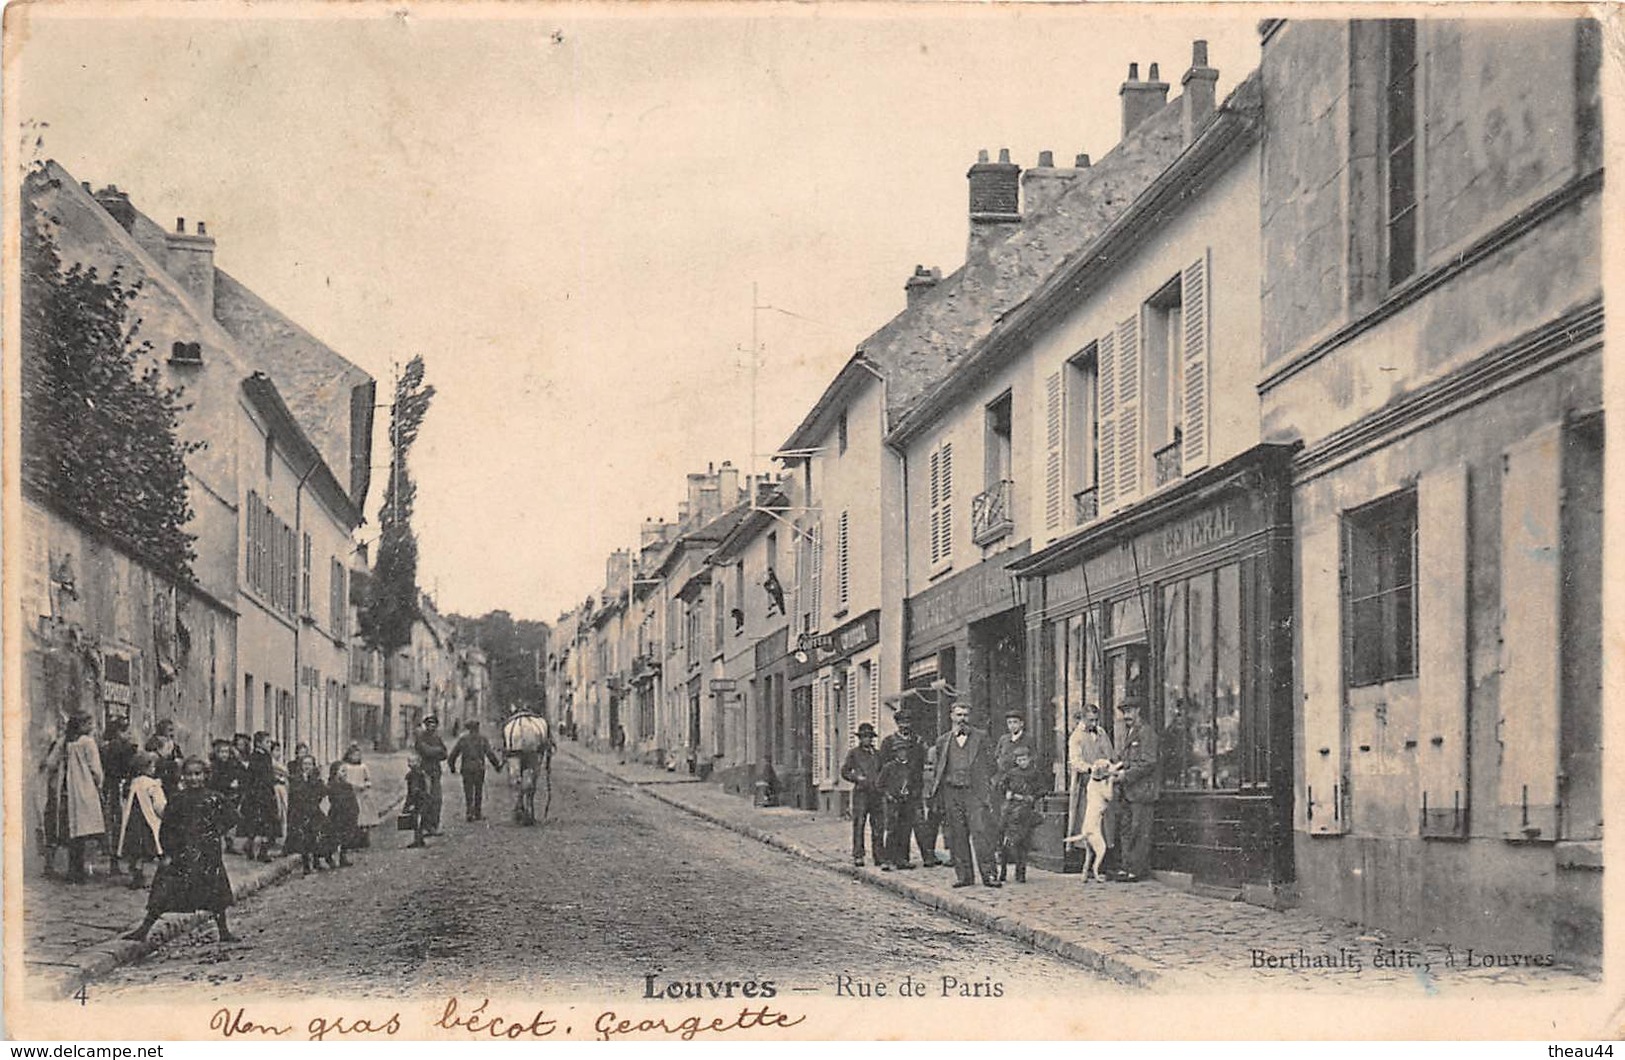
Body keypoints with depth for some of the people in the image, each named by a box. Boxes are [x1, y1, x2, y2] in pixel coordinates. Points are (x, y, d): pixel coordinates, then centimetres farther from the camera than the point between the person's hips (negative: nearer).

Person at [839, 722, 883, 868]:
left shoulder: (877, 754, 18)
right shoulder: (854, 753, 7)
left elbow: (883, 771, 26)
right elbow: (844, 772, 7)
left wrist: (880, 781, 6)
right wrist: (856, 778, -9)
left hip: (876, 793, 3)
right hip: (861, 792, -3)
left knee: (877, 826, 1)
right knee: (858, 824, -6)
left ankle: (879, 856, 5)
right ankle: (858, 856, -3)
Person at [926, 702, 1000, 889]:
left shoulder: (981, 737, 8)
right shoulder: (942, 741, 15)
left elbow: (990, 766, 6)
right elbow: (938, 770, 17)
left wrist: (989, 793, -2)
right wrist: (933, 792, 8)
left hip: (974, 791, -3)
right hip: (951, 793, 3)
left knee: (980, 832, -11)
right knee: (957, 836, 3)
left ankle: (988, 875, -10)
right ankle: (964, 875, 9)